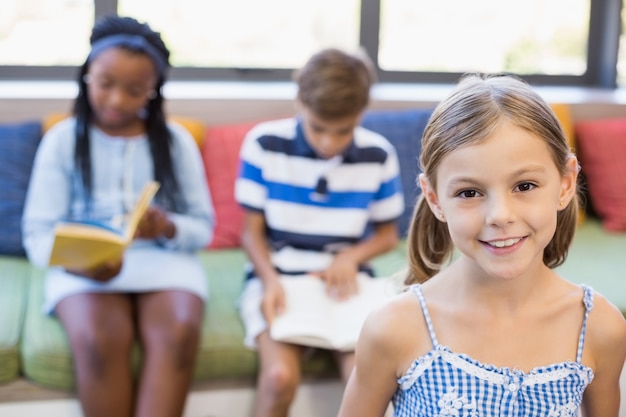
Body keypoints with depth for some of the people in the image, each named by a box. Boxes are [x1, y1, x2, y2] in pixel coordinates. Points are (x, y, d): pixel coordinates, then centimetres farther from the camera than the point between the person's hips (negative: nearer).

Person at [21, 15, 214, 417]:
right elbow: (38, 234, -1)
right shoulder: (62, 139, 4)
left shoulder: (176, 140, 6)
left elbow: (203, 227, 5)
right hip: (85, 266, -1)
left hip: (164, 259, 1)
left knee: (180, 333, -31)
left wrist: (168, 228, -18)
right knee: (97, 339, -32)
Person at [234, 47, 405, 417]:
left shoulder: (379, 156, -5)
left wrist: (350, 257, -11)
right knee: (281, 376, -26)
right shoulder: (264, 144, -8)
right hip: (278, 274, -1)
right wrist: (270, 281, -19)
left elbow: (387, 234, 9)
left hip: (346, 278, 1)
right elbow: (252, 231, -1)